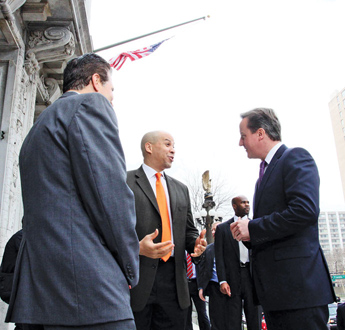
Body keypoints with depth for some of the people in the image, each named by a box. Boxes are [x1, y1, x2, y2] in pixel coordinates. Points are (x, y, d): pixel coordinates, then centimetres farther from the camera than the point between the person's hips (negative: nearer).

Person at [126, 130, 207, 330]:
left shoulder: (181, 189, 20)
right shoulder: (124, 182, 1)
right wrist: (137, 248, -22)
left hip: (174, 280, 5)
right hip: (136, 279, -5)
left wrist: (196, 245, -2)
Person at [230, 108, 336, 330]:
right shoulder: (266, 171, 20)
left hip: (298, 283, -9)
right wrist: (248, 233, 3)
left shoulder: (296, 158, -7)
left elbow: (305, 210, -23)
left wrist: (253, 228, -15)